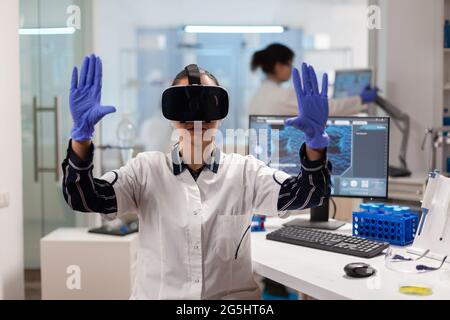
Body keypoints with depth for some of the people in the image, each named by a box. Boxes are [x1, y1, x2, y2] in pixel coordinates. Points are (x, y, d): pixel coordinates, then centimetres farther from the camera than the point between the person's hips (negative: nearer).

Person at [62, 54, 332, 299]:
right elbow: (84, 198, -8)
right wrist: (82, 135, -26)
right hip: (157, 294, 0)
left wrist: (315, 141, -30)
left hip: (233, 295, 1)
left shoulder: (245, 170, 3)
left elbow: (306, 194, -10)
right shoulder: (146, 168, 3)